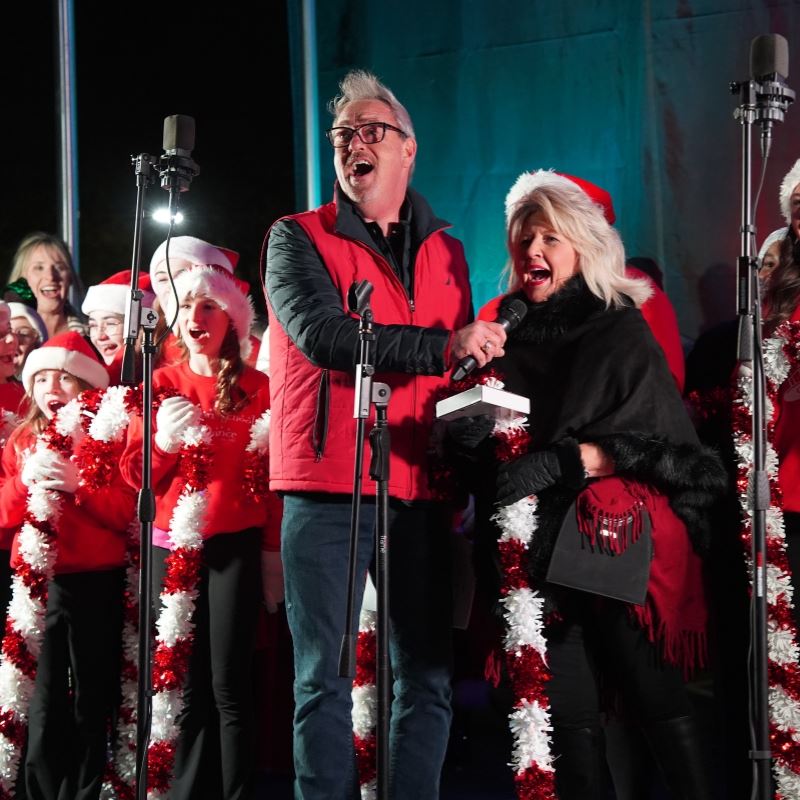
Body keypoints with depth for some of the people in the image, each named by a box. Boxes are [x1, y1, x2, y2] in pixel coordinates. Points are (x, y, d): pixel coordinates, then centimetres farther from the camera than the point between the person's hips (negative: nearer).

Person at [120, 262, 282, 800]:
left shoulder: (257, 389, 3)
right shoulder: (161, 385, 10)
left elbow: (274, 477, 3)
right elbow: (135, 472, 10)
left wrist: (275, 551, -1)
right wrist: (164, 441, -10)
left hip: (236, 544, -3)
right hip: (173, 545, 3)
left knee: (229, 683, -8)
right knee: (184, 683, 3)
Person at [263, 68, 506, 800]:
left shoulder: (444, 252, 16)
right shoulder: (298, 239, 2)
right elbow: (321, 335, -15)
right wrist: (442, 347, -21)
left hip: (420, 490, 4)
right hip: (328, 488, -4)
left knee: (427, 677, 6)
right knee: (325, 677, -1)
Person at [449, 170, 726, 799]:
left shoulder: (622, 331, 2)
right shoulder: (508, 337, 14)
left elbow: (657, 441, -8)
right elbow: (487, 459, 18)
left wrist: (563, 461, -19)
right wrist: (471, 436, -5)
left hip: (618, 542, -3)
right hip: (537, 551, 4)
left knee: (658, 701, -5)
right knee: (568, 714, 0)